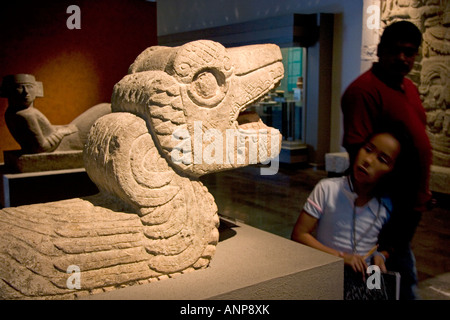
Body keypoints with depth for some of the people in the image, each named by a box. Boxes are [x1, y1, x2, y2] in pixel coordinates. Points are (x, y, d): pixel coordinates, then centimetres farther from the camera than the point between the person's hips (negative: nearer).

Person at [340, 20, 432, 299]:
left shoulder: (409, 87, 10)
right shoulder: (365, 90, -19)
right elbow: (358, 150, -24)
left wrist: (423, 192, 16)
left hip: (411, 201, 8)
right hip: (389, 202, -8)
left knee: (401, 258, 22)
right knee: (400, 266, 6)